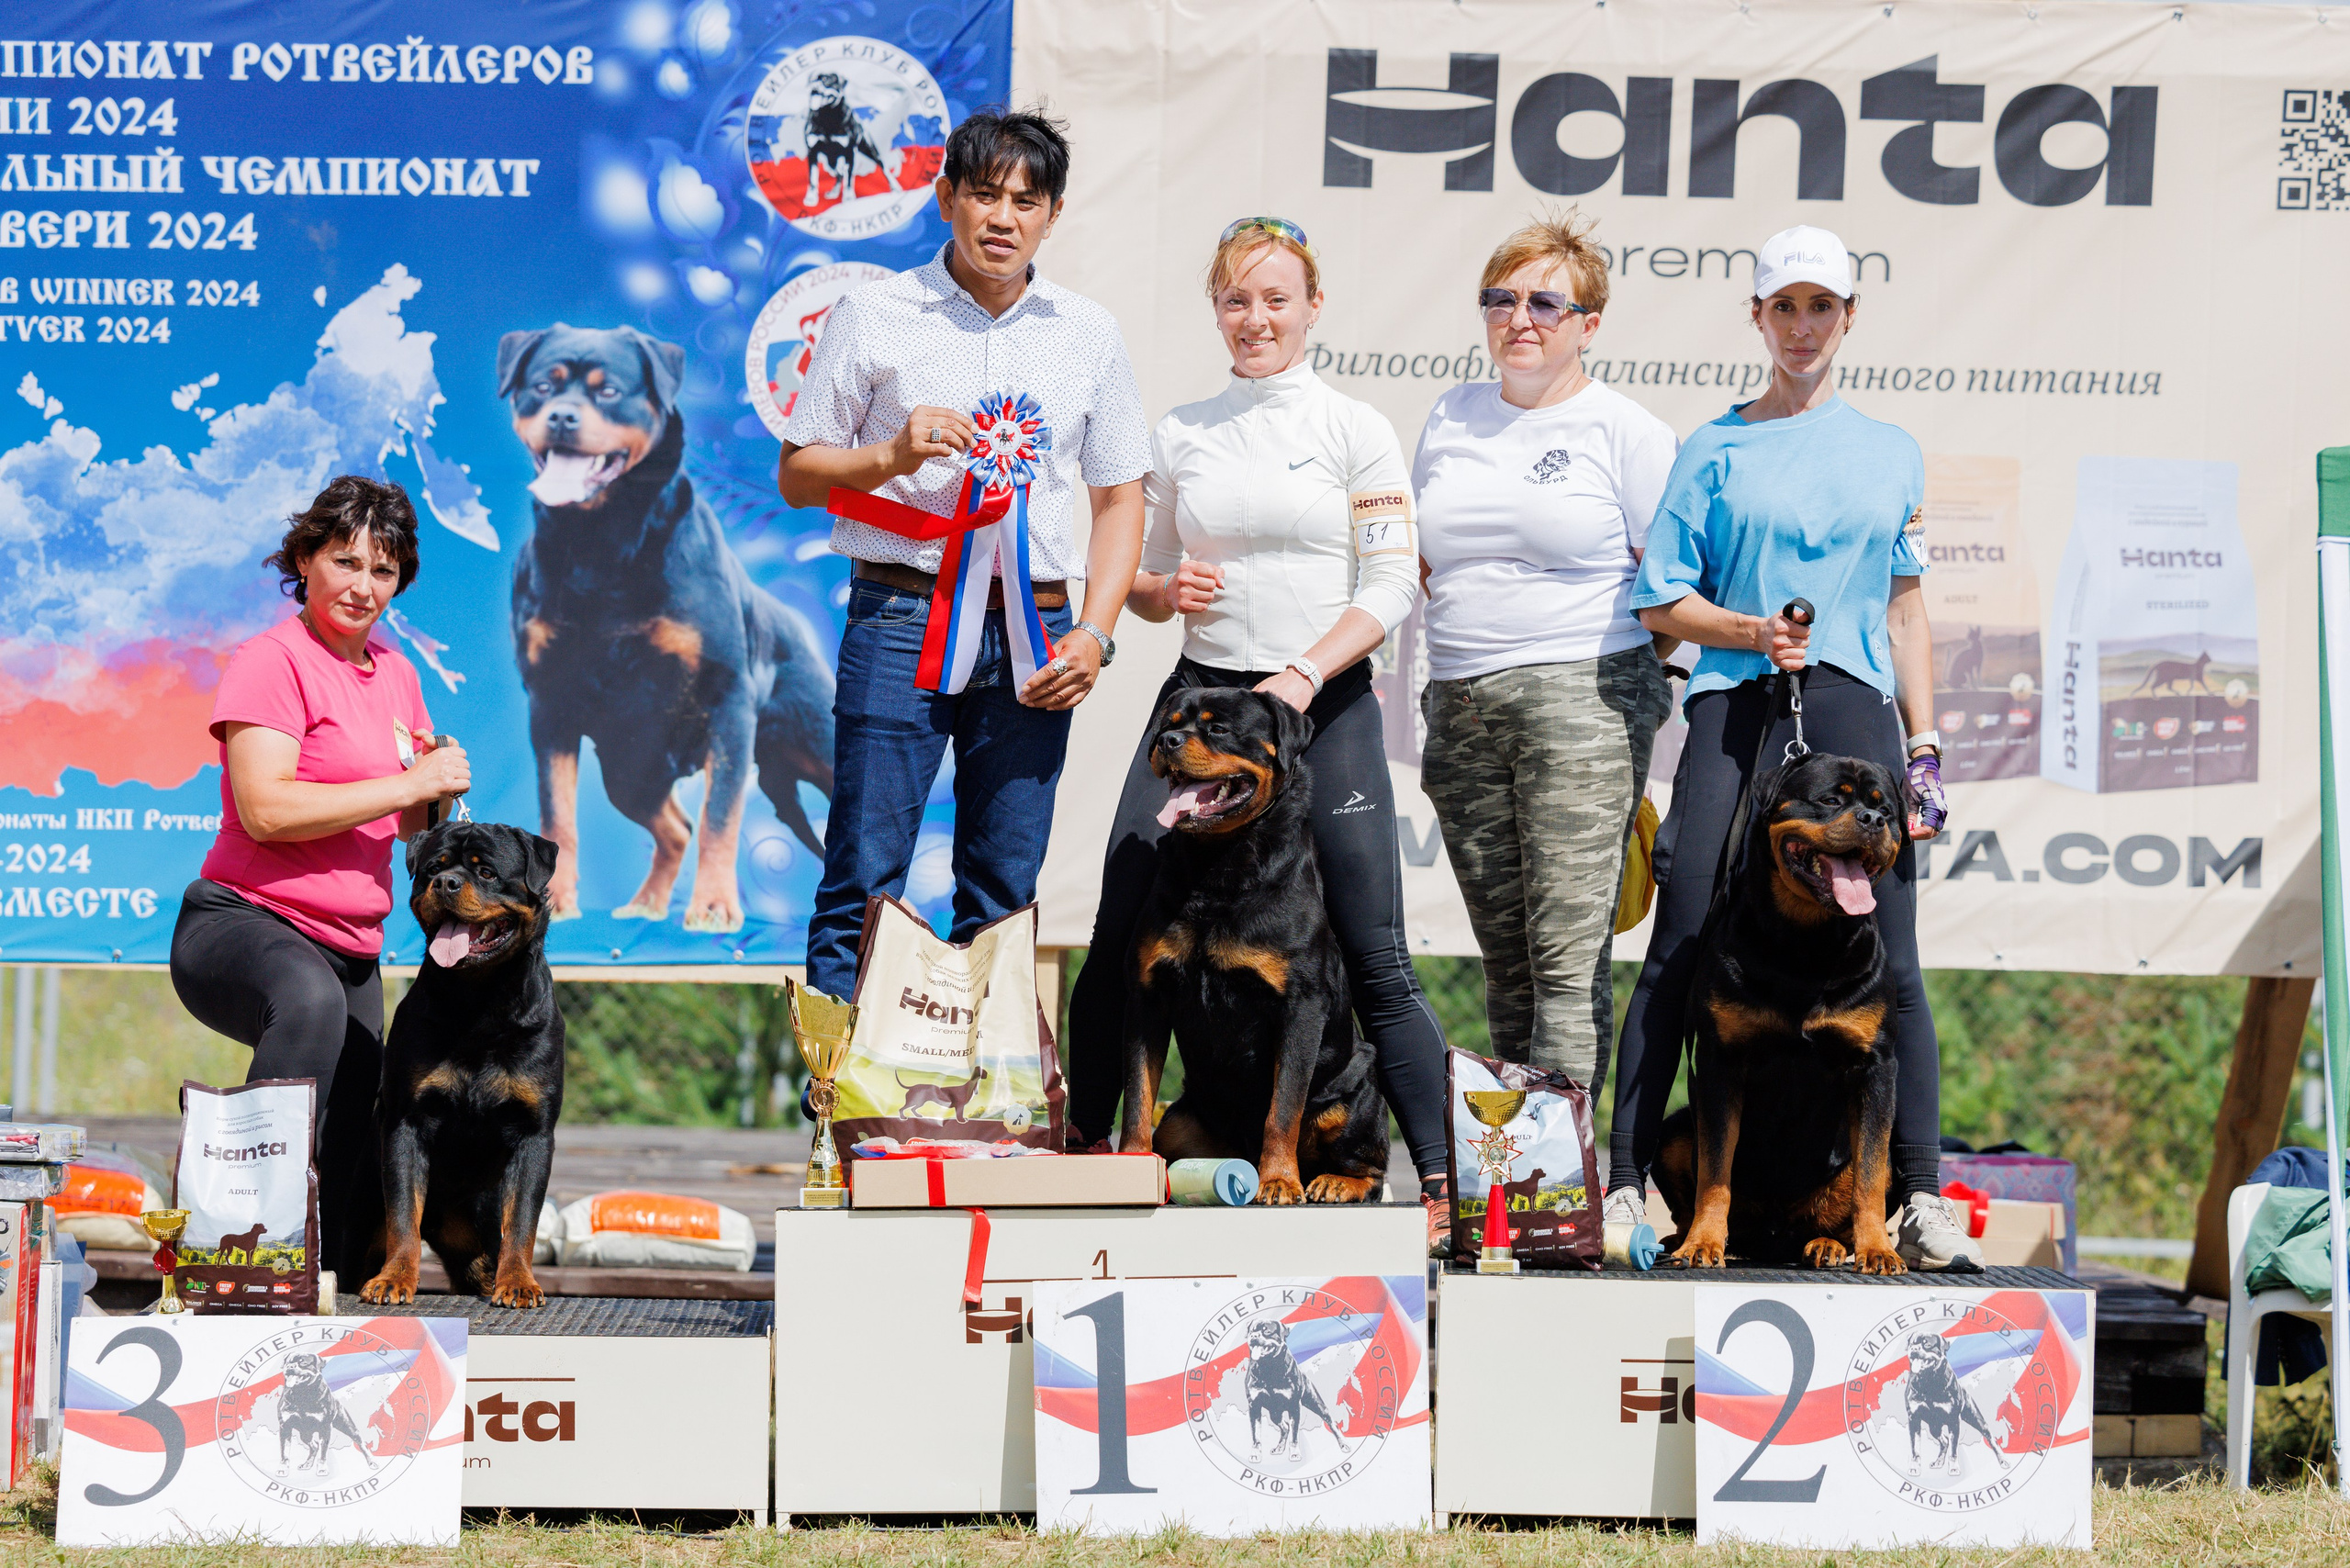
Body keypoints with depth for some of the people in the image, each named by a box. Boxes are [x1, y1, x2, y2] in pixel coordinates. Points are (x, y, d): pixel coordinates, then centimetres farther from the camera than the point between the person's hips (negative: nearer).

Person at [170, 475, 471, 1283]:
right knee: (310, 1001, -42)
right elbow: (265, 809, -21)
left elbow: (411, 826, 24)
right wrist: (406, 784, -17)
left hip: (350, 950, 9)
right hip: (244, 924, -9)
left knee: (354, 1175, 11)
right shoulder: (272, 661, -9)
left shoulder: (395, 674, 15)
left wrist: (441, 788, 0)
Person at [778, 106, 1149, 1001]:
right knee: (863, 881, -8)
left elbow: (1119, 497, 14)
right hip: (902, 618, -3)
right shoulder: (875, 318, 4)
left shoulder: (1089, 335, 12)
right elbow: (797, 476, 5)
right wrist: (893, 456, -14)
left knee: (1003, 896, 4)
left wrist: (1094, 633, 1)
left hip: (1033, 637, 3)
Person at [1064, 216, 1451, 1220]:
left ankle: (1441, 1178, -1)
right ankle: (1079, 1147, 12)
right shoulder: (1178, 436, 11)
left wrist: (1304, 674, -16)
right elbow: (1142, 584, 18)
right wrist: (1167, 591, -6)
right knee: (1120, 940, -2)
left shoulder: (1355, 430, 2)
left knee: (1374, 962, -5)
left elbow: (1392, 587, -3)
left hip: (1325, 705, -3)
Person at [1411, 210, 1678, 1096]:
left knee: (1568, 951, -11)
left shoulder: (1625, 431, 1)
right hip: (1460, 706, 5)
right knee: (1504, 953, 7)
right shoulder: (1451, 418, 17)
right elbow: (1423, 559, 26)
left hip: (1582, 699, -5)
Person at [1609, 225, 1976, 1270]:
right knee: (1682, 944, -7)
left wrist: (1924, 747, 10)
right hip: (1734, 711, -1)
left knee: (1886, 959, -4)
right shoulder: (1715, 451, 11)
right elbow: (1663, 604, 7)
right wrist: (1754, 629, -10)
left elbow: (1905, 611, 18)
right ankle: (1623, 1179, -4)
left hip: (1854, 711, 1)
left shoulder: (1891, 454, 17)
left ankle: (1922, 1197, -1)